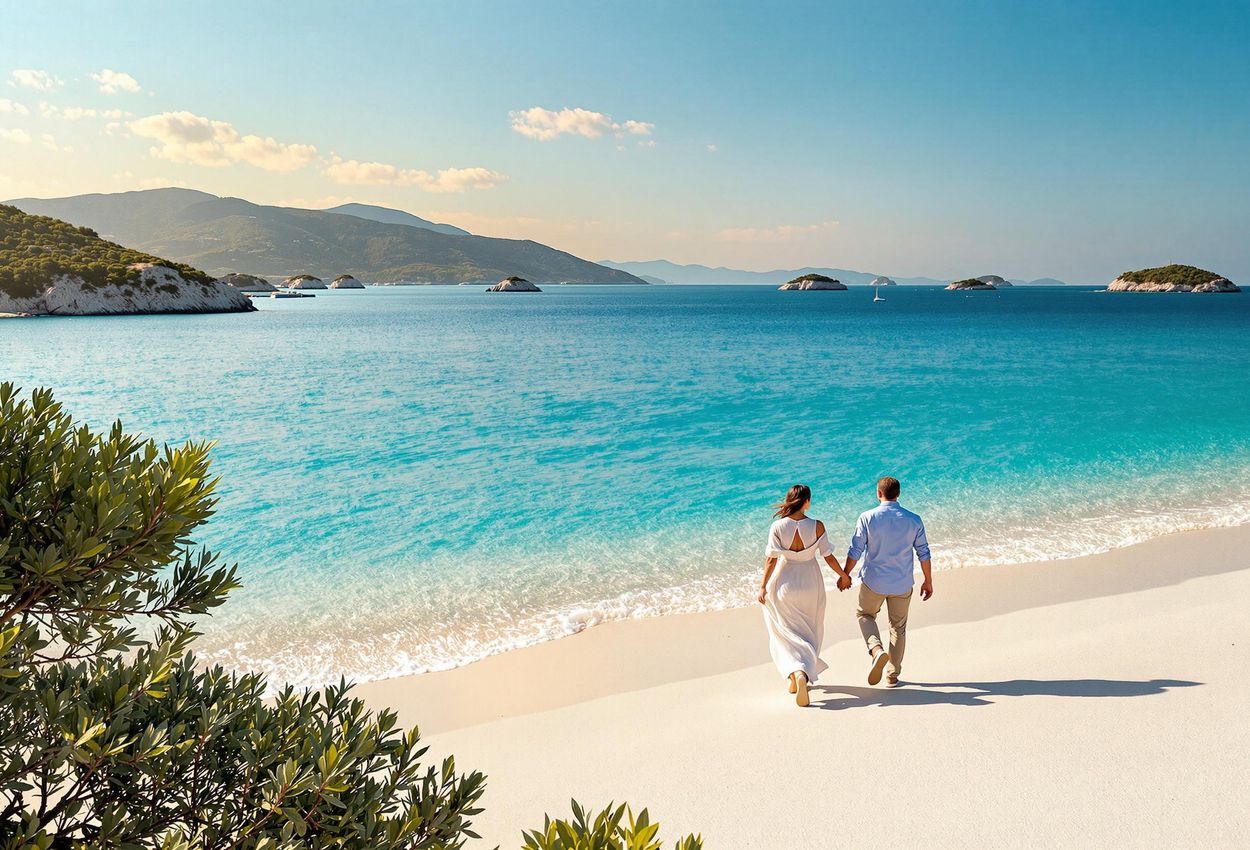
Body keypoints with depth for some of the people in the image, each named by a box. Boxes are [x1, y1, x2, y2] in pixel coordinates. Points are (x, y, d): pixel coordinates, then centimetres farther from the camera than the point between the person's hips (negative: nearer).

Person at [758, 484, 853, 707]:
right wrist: (843, 575, 12)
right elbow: (828, 556, -5)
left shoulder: (777, 526, -13)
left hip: (784, 582, -1)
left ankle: (796, 674, -14)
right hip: (810, 584, 1)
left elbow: (771, 559, -13)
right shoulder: (817, 526, -12)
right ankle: (804, 673, 25)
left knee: (786, 633, 7)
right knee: (808, 632, 20)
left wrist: (763, 586, -4)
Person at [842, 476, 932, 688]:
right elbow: (924, 554, -1)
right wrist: (928, 581, 11)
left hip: (873, 582, -2)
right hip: (902, 584, 2)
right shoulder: (913, 520, -6)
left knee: (865, 614, 22)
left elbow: (855, 551, -8)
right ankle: (892, 676, 23)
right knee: (898, 627, 17)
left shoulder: (867, 517, -12)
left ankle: (876, 649, -4)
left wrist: (845, 575, 6)